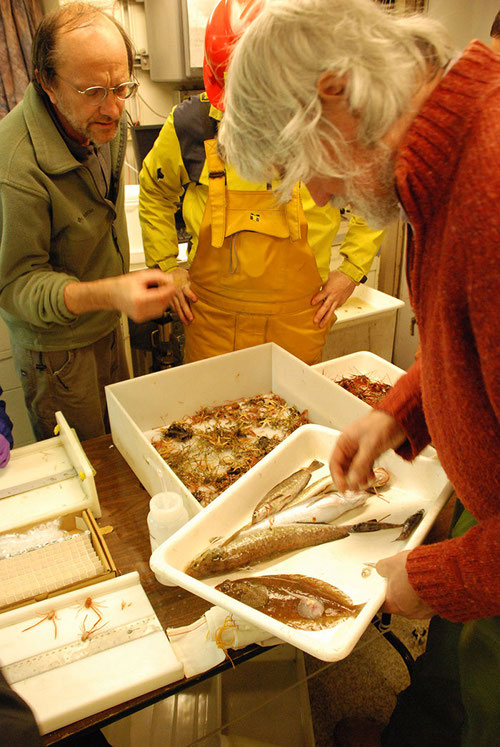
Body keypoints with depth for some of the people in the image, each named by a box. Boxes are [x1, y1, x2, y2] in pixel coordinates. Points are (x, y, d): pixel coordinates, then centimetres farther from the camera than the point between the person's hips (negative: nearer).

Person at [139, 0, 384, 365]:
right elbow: (154, 192, 13)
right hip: (213, 316, 1)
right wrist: (167, 266, 7)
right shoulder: (192, 123, -6)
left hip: (298, 319, 0)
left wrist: (351, 270, 2)